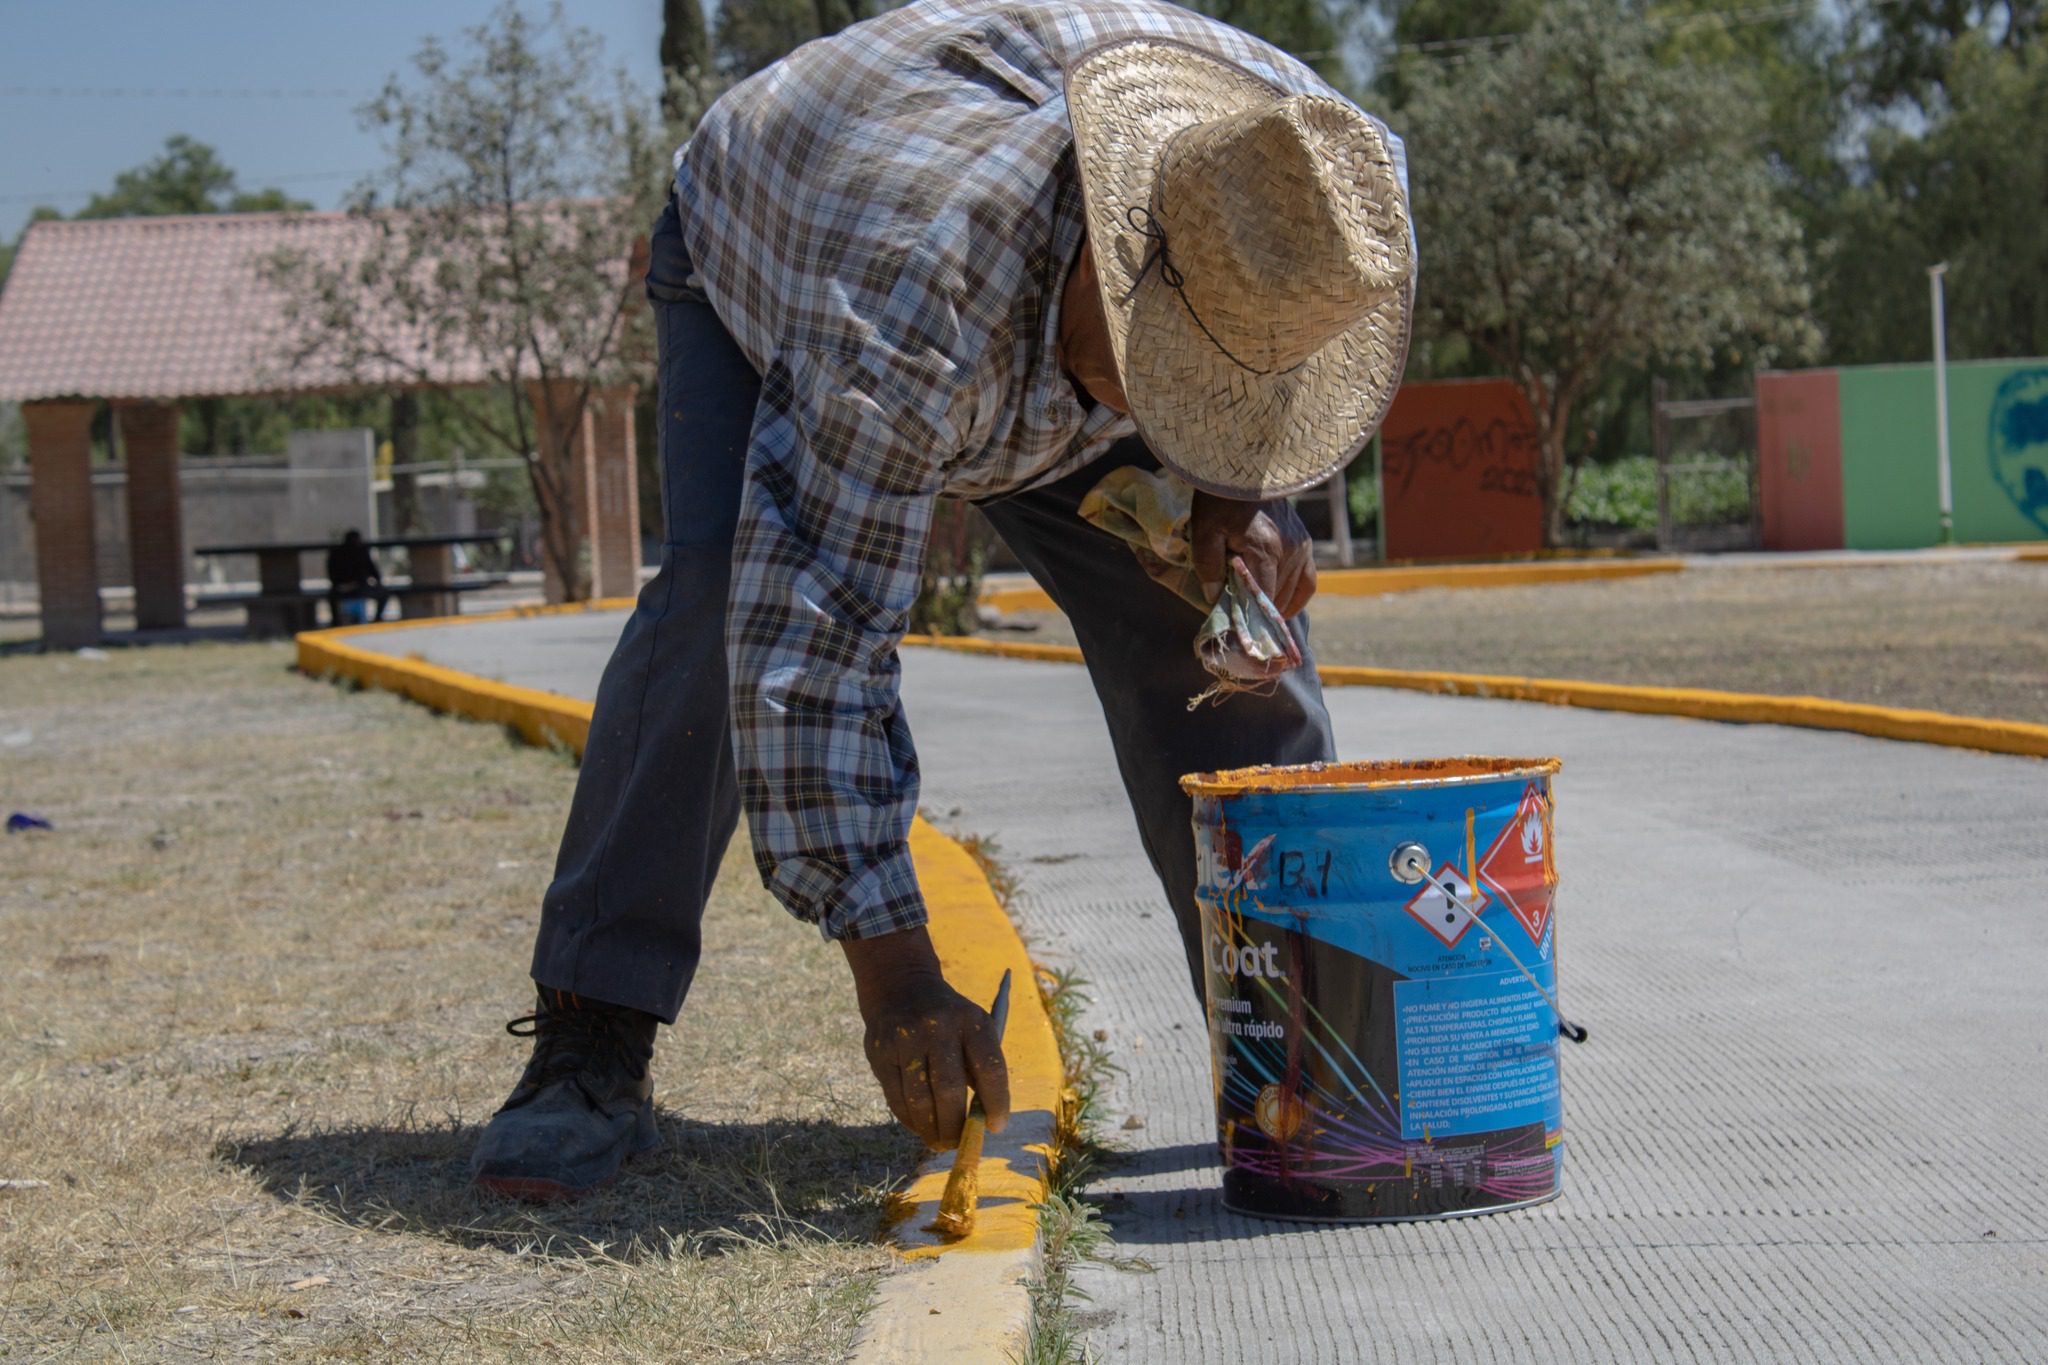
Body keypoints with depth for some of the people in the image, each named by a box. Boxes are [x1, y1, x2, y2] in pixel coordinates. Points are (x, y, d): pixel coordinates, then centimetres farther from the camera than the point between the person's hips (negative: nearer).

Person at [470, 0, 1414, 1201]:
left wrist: (1244, 495, -25)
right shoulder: (909, 322, -48)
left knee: (1195, 609, -11)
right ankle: (593, 1047, -23)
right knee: (728, 593, -30)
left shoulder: (1288, 156, -31)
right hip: (755, 264, -4)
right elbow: (813, 631, -46)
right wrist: (890, 968, -47)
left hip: (1039, 336, 5)